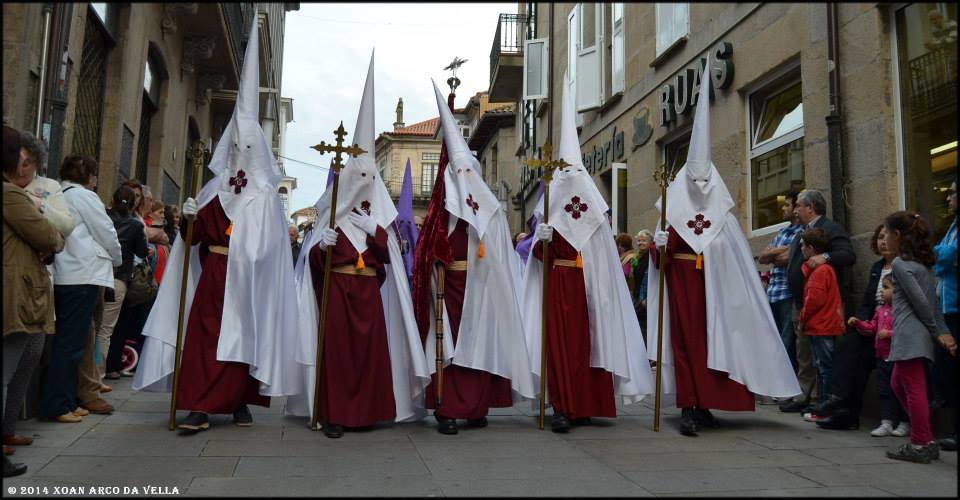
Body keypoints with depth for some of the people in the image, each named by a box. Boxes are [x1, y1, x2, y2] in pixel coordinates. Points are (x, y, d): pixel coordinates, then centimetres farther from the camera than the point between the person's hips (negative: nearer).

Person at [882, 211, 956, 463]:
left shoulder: (900, 264, -11)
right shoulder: (923, 262, 16)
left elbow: (920, 301, -14)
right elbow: (933, 300, 13)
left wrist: (936, 331, -2)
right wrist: (943, 331, 12)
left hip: (909, 333, -10)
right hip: (919, 335, 10)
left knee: (914, 389, -4)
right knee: (898, 383, 17)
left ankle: (920, 445, 3)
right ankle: (925, 440, 19)